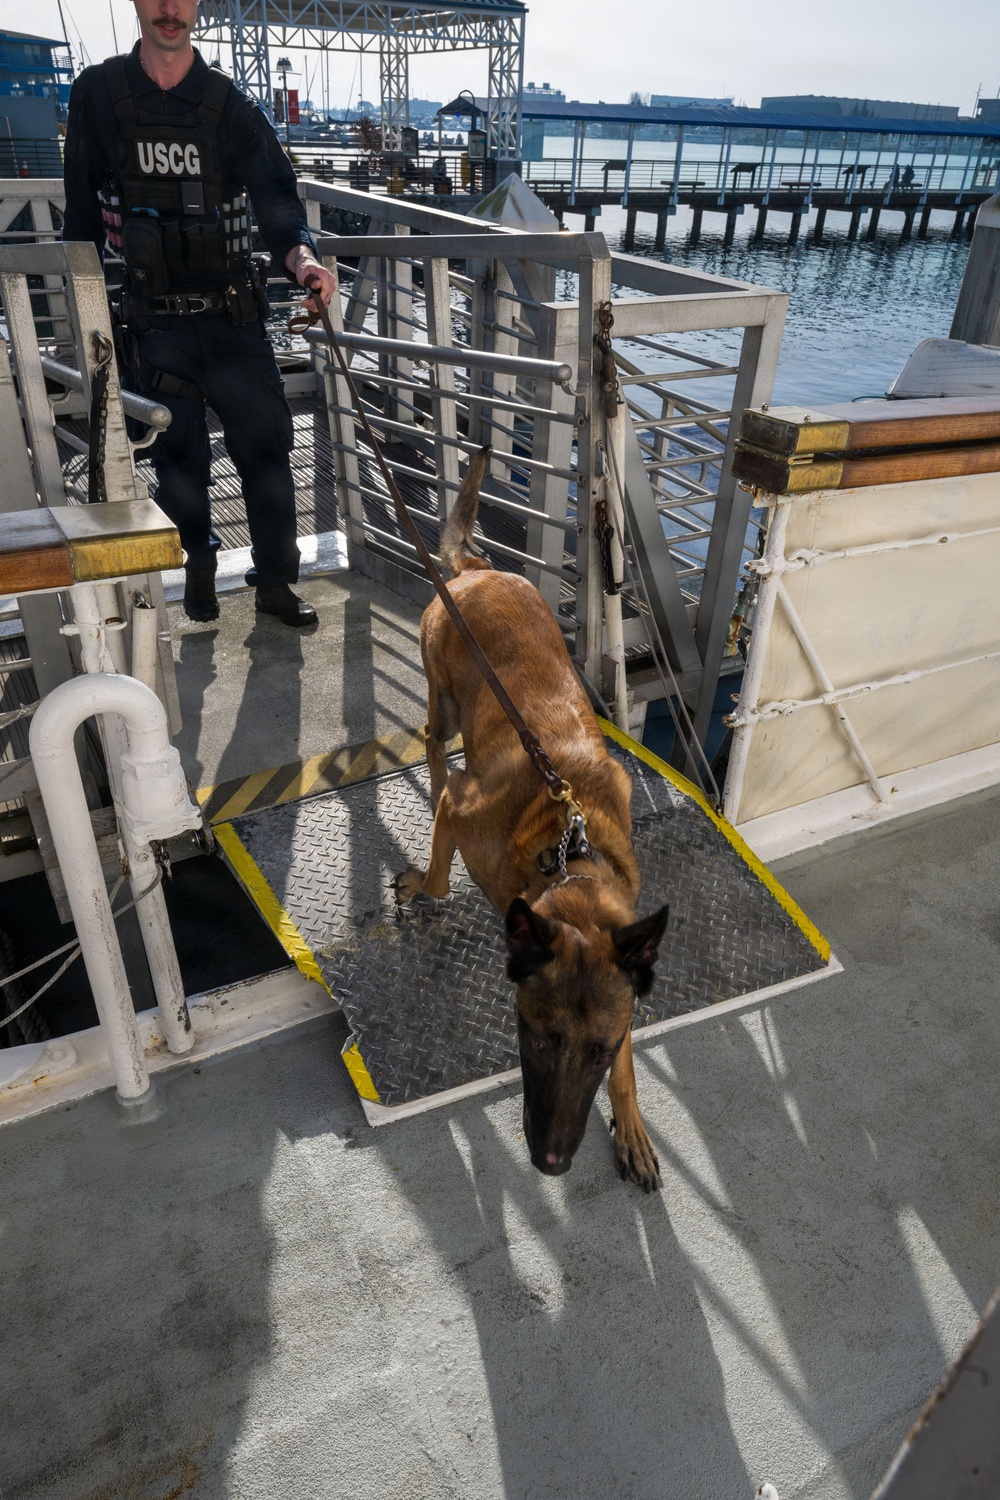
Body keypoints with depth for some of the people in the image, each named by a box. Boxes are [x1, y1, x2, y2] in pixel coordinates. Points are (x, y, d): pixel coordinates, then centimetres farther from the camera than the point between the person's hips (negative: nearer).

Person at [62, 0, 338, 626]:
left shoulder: (231, 105, 3)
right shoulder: (98, 93, 4)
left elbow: (275, 194, -10)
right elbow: (83, 210, 9)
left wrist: (302, 257, -31)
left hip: (235, 313, 0)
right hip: (156, 320, 0)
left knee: (266, 448, -2)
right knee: (179, 458, 5)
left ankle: (276, 580, 11)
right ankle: (199, 562, 27)